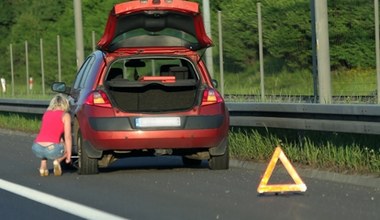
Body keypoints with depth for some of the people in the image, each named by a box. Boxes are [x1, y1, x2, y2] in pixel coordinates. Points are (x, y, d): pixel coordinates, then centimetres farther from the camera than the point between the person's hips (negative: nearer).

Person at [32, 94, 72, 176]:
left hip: (37, 149, 5)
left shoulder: (46, 113, 22)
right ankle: (57, 160, -1)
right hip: (51, 150, -4)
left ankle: (43, 165, 17)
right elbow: (67, 137, 0)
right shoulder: (65, 115, 6)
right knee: (68, 147, 28)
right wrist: (69, 156, 8)